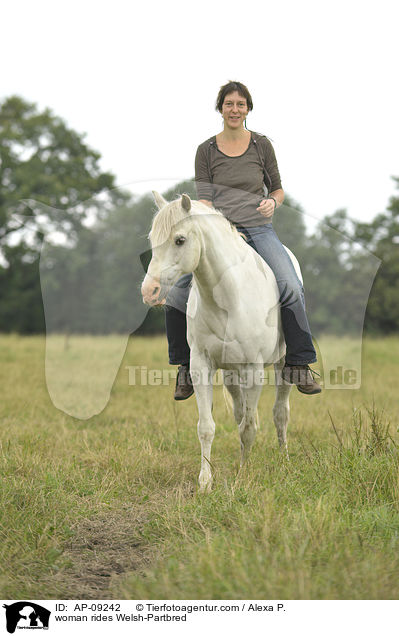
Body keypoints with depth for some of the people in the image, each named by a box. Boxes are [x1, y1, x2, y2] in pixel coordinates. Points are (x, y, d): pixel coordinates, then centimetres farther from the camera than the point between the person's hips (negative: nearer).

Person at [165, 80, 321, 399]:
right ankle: (186, 368, 2)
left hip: (259, 228, 0)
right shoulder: (206, 151, 7)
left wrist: (273, 201, -9)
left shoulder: (262, 145, 8)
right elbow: (205, 199, 1)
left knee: (291, 288, -26)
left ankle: (299, 366, -12)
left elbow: (278, 188, 15)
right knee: (176, 294, -18)